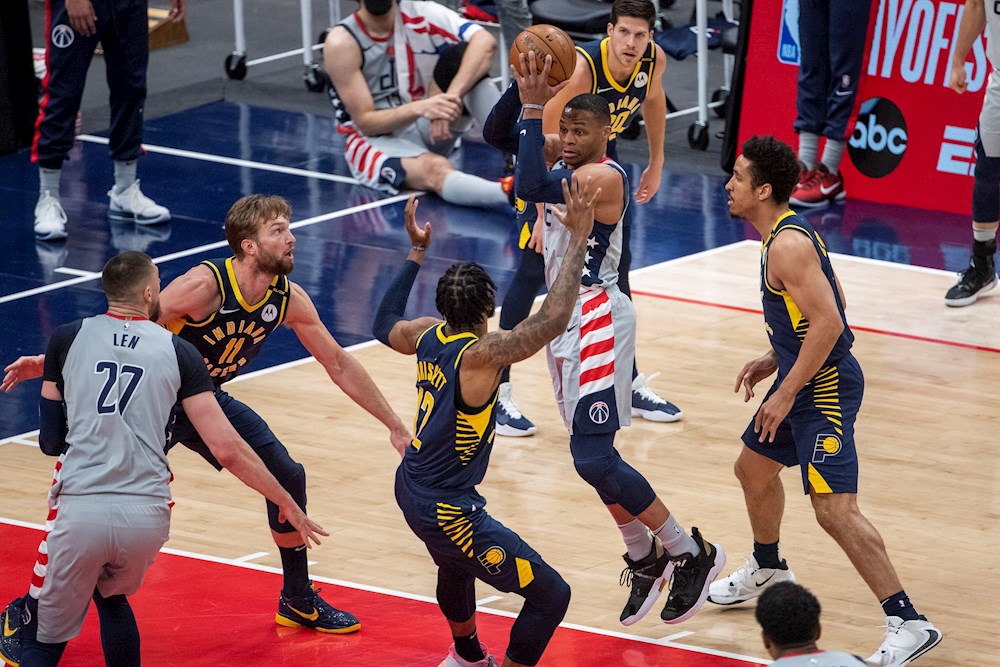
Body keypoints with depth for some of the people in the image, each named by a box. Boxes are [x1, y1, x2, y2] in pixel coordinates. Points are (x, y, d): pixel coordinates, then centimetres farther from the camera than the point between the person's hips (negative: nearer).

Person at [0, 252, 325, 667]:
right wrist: (286, 504, 13)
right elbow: (227, 449, 3)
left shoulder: (67, 339, 8)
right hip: (147, 516, 2)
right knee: (111, 596, 33)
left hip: (80, 512, -2)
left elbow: (50, 441, 13)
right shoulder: (177, 353, 8)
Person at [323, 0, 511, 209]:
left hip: (428, 129, 4)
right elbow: (365, 123, -17)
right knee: (435, 169, -37)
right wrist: (419, 108, -34)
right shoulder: (342, 42, -15)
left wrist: (451, 97, -37)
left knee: (463, 55, -21)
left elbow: (485, 42, -24)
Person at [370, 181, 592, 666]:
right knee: (551, 595, -6)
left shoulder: (428, 336, -1)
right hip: (446, 510, -10)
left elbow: (386, 326, 23)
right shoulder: (480, 354, -25)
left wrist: (417, 253, 27)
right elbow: (552, 321, -36)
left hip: (412, 489, 10)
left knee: (455, 567, 39)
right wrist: (578, 239, -33)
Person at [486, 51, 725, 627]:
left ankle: (693, 554, -4)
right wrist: (528, 96, -9)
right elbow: (496, 132, 8)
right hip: (565, 315, 10)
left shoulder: (604, 176, -19)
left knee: (594, 457, -15)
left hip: (597, 319, -10)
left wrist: (534, 109, -27)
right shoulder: (564, 159, 8)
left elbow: (529, 187, -31)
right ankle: (645, 558, 28)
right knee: (594, 455, 14)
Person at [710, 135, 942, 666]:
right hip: (804, 379, 11)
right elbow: (831, 302, 21)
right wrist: (773, 360, 20)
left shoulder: (788, 245, -21)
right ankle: (768, 570, 52)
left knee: (834, 509, -16)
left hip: (823, 388, -11)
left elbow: (828, 322, -27)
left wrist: (787, 393, -22)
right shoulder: (787, 232, 11)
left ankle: (908, 623, -17)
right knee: (753, 469, 28)